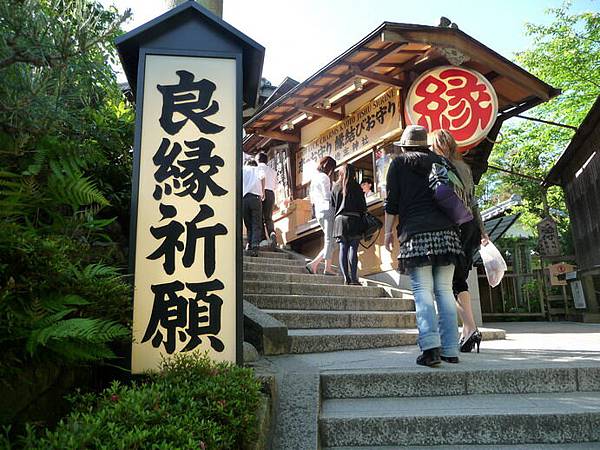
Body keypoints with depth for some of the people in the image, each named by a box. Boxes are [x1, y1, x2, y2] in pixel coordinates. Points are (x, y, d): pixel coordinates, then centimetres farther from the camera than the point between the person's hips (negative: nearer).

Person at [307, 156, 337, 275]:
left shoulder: (314, 177, 19)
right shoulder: (324, 177, -8)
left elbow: (312, 197, 21)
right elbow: (328, 195, -14)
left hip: (318, 211, 9)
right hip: (327, 209, -9)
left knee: (328, 240, 11)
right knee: (329, 240, -8)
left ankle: (328, 268, 7)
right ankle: (313, 264, -17)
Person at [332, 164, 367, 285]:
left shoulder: (335, 187, 10)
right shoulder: (356, 187, 0)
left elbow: (333, 205, 10)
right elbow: (363, 206, -1)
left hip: (339, 220, 3)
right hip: (353, 220, -3)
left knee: (343, 249, 4)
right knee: (353, 249, -4)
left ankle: (346, 278, 1)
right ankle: (353, 278, -8)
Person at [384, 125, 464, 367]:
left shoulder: (399, 163, 10)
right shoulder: (440, 161, 20)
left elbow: (392, 201, 5)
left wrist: (388, 230, 11)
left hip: (416, 232, -3)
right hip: (446, 231, 4)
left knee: (422, 290, -6)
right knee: (444, 289, 4)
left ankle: (430, 346, -19)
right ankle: (450, 349, 4)